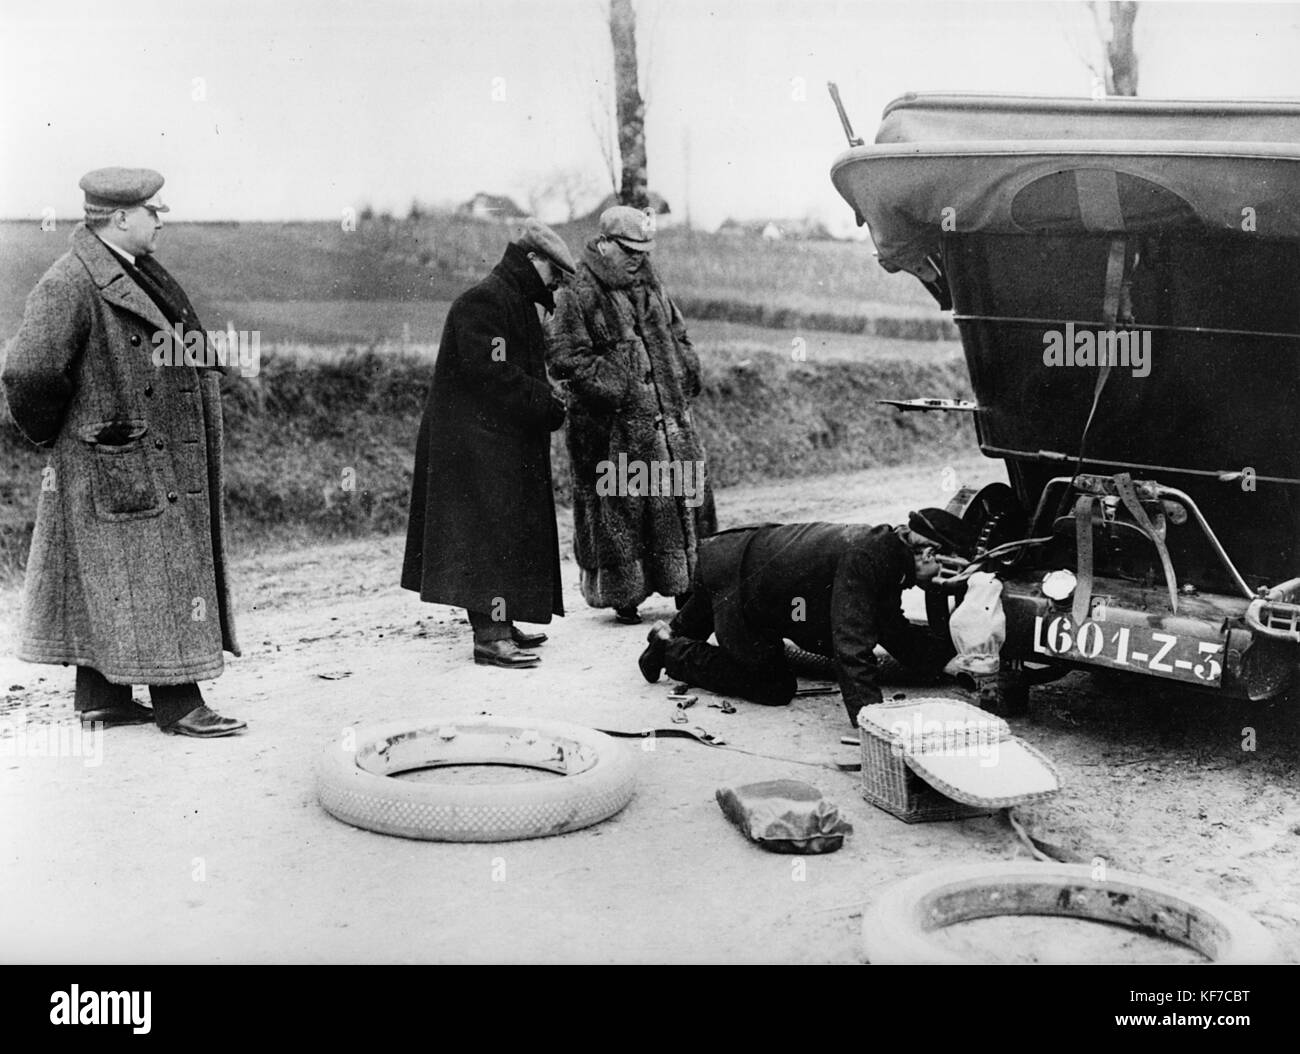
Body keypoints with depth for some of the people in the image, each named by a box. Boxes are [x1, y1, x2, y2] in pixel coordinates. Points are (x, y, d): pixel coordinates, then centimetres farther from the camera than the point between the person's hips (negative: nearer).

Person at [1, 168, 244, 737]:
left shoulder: (140, 272, 11)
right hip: (114, 461, -9)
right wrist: (51, 430, -9)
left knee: (104, 579, 14)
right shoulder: (68, 285, -18)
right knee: (143, 574, -4)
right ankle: (176, 702, 3)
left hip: (162, 458, 9)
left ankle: (101, 695, 23)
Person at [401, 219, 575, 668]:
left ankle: (497, 622, 22)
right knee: (491, 533, -11)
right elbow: (494, 377, -23)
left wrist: (548, 399, 3)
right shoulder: (483, 302, -15)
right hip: (477, 442, -11)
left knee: (508, 534, 14)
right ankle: (490, 636, -10)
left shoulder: (517, 303, 19)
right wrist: (550, 406, -17)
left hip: (506, 442, 11)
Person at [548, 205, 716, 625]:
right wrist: (620, 390, -19)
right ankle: (622, 594, 10)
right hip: (613, 427, -6)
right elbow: (566, 360, -14)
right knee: (617, 510, 0)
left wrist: (685, 382, 9)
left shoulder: (651, 289, 15)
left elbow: (679, 338, 25)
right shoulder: (577, 297, -7)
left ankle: (686, 585, 17)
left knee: (682, 496, 7)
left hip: (669, 418, 6)